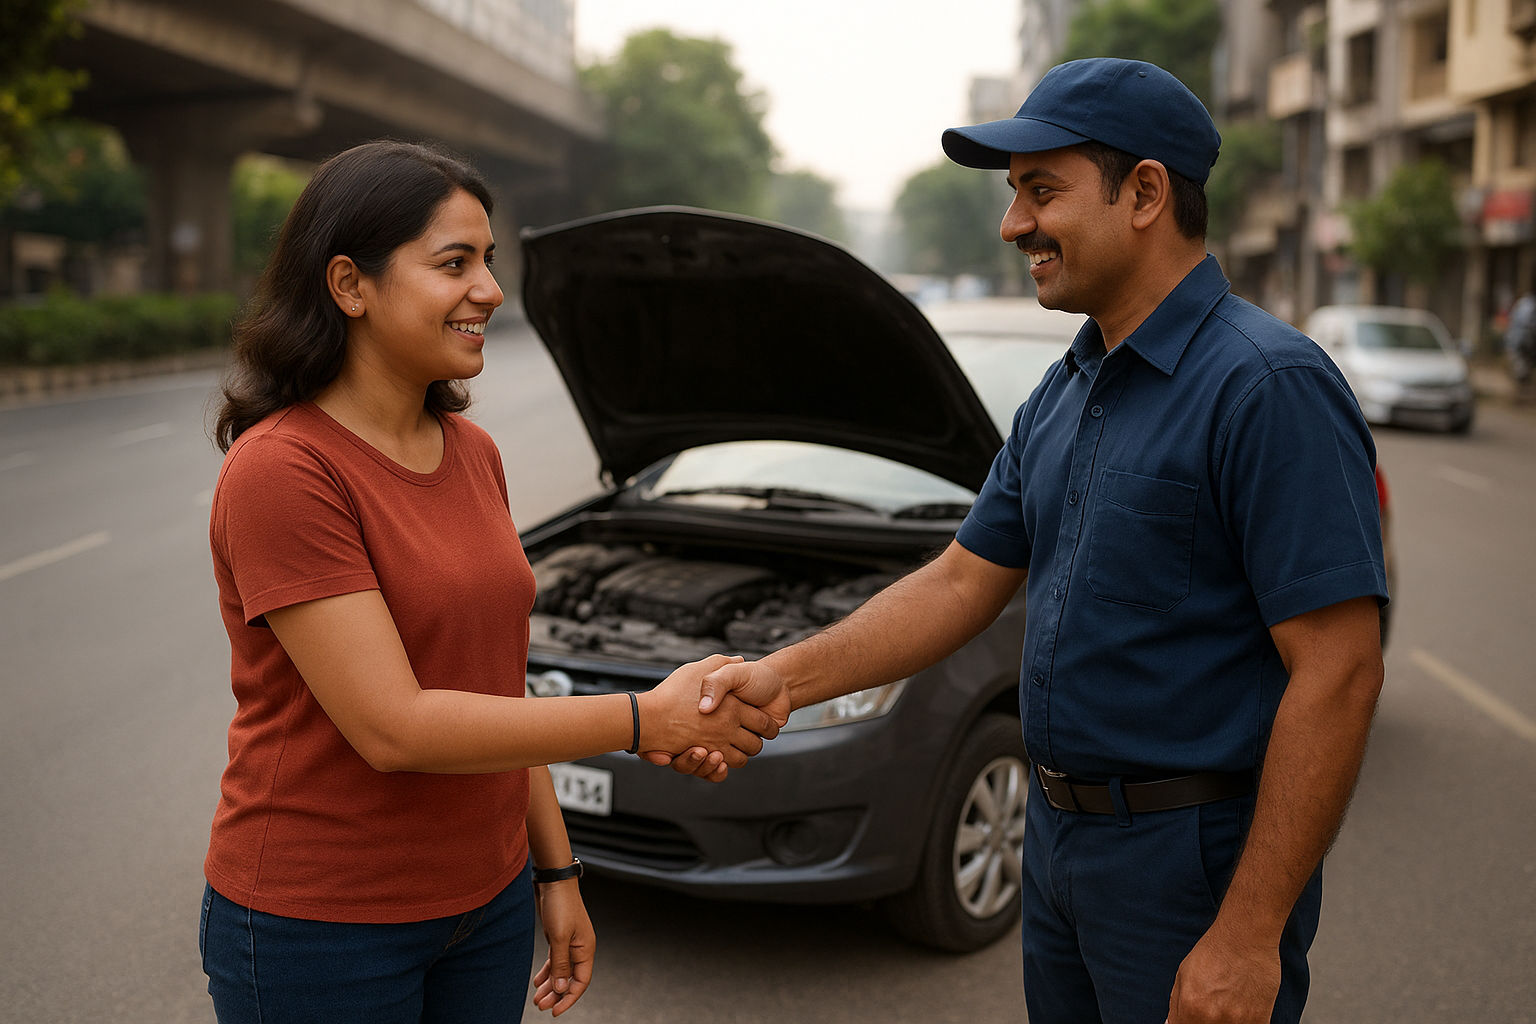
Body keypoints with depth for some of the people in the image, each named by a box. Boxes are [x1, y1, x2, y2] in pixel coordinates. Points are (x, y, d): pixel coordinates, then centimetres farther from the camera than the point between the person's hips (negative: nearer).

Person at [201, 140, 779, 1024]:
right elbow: (393, 727, -24)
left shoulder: (475, 454, 4)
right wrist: (650, 720, -23)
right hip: (319, 925, -6)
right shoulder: (280, 470, -20)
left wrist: (556, 870, 10)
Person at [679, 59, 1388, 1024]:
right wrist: (788, 675, -2)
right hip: (1060, 835, 8)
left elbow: (1338, 675, -23)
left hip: (1196, 863, -8)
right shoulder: (1062, 396, 9)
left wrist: (1250, 936, -24)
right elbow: (963, 582, 11)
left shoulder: (1269, 386, -19)